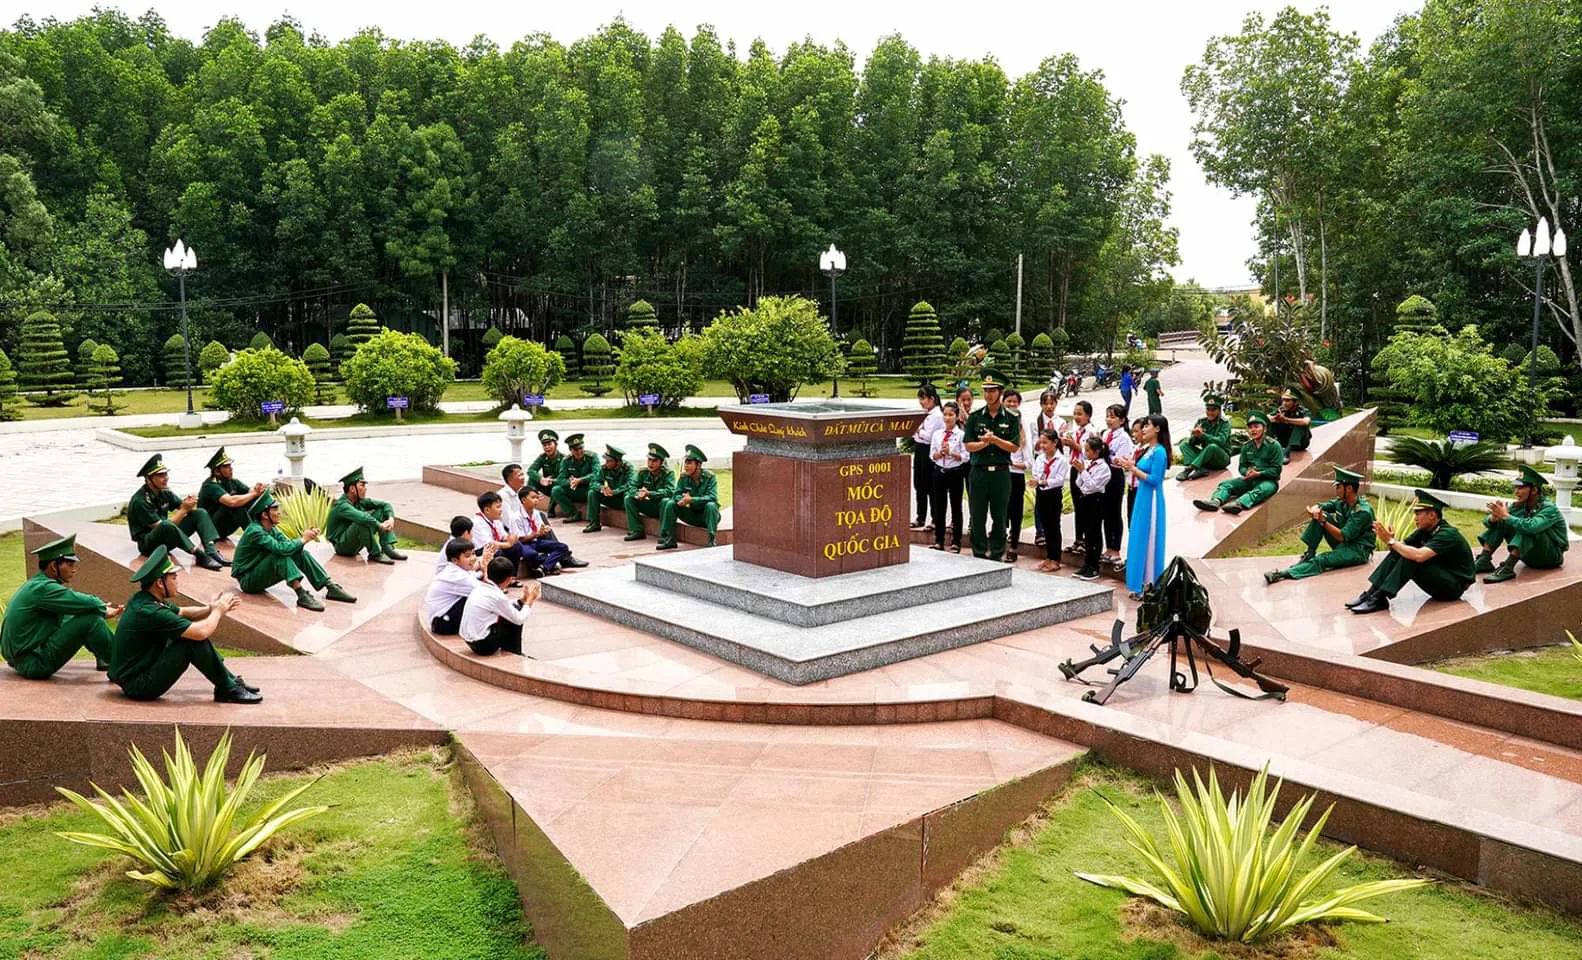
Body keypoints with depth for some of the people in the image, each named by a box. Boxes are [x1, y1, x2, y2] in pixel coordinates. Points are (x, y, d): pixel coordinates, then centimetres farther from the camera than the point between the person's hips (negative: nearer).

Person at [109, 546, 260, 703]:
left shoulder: (143, 600, 3)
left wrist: (212, 607, 2)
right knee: (194, 640, -20)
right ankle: (228, 690, -7)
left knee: (189, 627, 10)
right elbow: (202, 632, -28)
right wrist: (218, 611, -8)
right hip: (139, 687, -10)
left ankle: (229, 679, 11)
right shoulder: (149, 611, -26)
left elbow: (182, 613, 19)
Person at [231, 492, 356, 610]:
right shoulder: (255, 531, -24)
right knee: (281, 555, -30)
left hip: (261, 575, 8)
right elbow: (281, 548, -35)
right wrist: (303, 539, -22)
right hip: (247, 580, -8)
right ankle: (302, 596, -36)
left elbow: (289, 544, -2)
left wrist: (307, 537, -20)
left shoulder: (271, 529, 4)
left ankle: (331, 588, -11)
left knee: (300, 553, -6)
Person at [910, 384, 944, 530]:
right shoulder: (925, 414, 13)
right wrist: (917, 432, -2)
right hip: (919, 450, 9)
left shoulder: (937, 415, -14)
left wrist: (917, 430, -8)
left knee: (930, 487, -2)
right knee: (919, 486, 13)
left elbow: (929, 436, -20)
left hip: (928, 451, -9)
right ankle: (921, 519, 22)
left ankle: (936, 521, 7)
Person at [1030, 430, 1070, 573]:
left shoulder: (1062, 460, -11)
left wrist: (1041, 482, -27)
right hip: (1041, 494, 5)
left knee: (1054, 527, 1)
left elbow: (1059, 480, -18)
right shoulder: (1039, 458, 7)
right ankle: (1049, 557, 21)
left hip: (1054, 495, -5)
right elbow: (1036, 476, 8)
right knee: (1045, 527, 11)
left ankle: (1055, 560, 7)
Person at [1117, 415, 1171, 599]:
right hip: (1142, 497, 9)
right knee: (1138, 540, 12)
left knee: (1148, 540, -3)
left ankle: (1150, 587, 6)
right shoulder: (1147, 449, 11)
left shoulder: (1159, 451, -15)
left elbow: (1154, 479, -20)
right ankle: (1139, 584, 20)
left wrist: (1133, 468, -15)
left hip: (1151, 500, -9)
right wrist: (1129, 467, 3)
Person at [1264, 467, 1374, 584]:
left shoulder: (1363, 511, -23)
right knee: (1319, 514, -8)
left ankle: (1285, 574, -47)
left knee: (1322, 560, -34)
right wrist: (1315, 509, -23)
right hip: (1344, 543, 8)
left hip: (1358, 550, -8)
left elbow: (1343, 536, -27)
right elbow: (1316, 507, 2)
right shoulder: (1341, 502, 1)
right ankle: (1309, 554, -10)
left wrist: (1323, 521, -29)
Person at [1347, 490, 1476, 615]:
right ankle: (1370, 593, -16)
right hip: (1438, 582, 8)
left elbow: (1419, 556, -37)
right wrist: (1389, 539, -22)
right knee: (1399, 552, -9)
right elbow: (1400, 547, 0)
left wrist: (1391, 541, -28)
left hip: (1455, 586, -8)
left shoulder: (1448, 534, -23)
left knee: (1411, 558, -29)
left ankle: (1379, 599, -29)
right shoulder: (1425, 530, 2)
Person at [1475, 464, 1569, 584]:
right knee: (1500, 522, -7)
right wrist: (1494, 517, -30)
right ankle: (1484, 561, -17)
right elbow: (1488, 522, -7)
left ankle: (1507, 569, -38)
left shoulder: (1549, 508, -21)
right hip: (1530, 556, 7)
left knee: (1526, 528, -32)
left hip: (1552, 557, -7)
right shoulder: (1520, 505, -3)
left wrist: (1505, 516, -33)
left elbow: (1531, 526, -42)